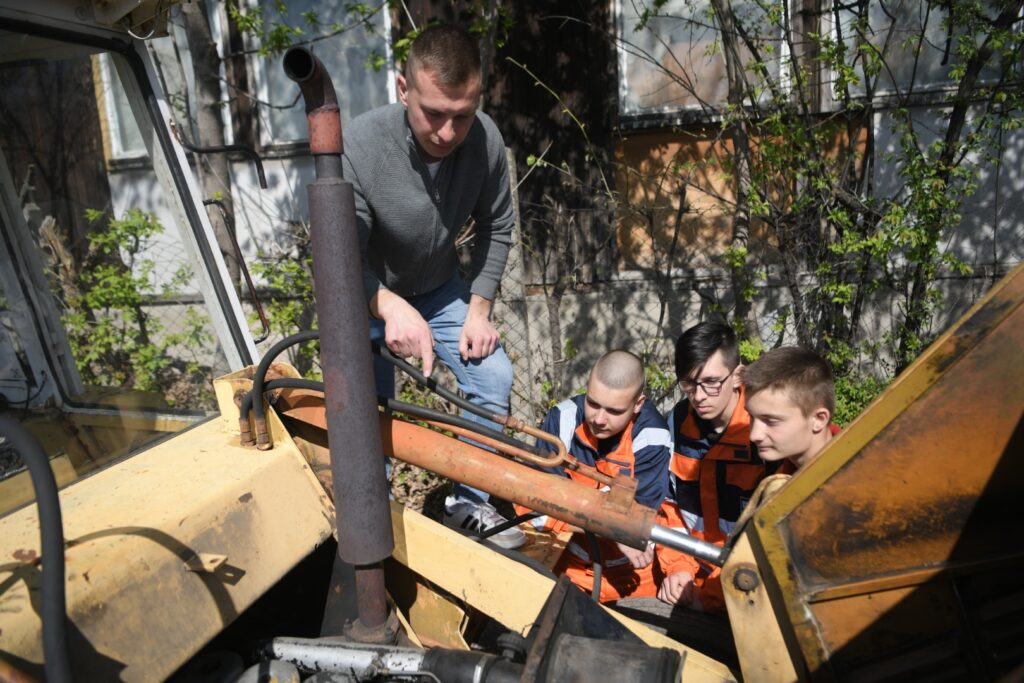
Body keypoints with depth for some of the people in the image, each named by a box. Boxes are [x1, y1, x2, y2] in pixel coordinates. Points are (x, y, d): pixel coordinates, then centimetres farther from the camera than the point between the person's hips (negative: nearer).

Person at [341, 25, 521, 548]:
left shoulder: (486, 141, -23)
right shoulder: (358, 146, -34)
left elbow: (496, 228, -6)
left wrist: (478, 309, -11)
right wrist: (391, 306, -51)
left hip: (439, 288, 3)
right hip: (369, 296, -3)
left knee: (494, 378, -6)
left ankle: (468, 503, 13)